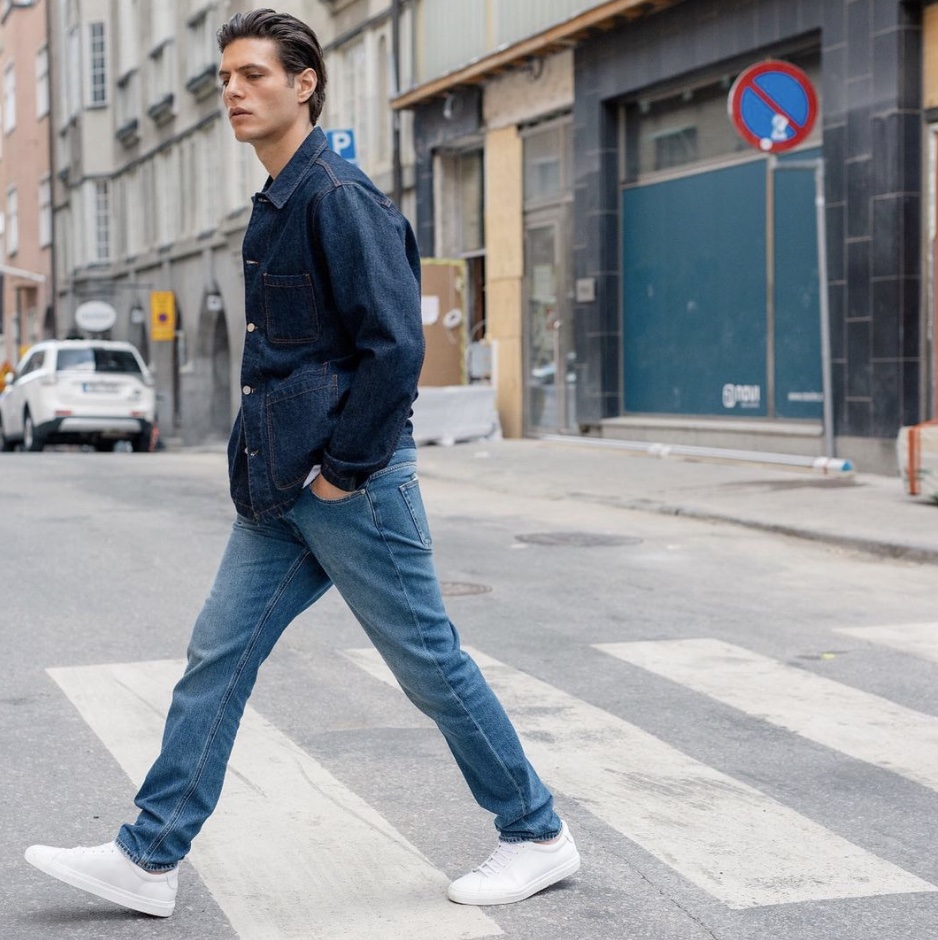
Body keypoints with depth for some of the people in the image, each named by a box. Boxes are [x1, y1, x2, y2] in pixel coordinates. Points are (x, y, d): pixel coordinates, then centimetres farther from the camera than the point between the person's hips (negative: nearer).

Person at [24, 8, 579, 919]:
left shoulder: (339, 196, -15)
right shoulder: (275, 205, 14)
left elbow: (395, 345, -21)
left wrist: (343, 468, -17)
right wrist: (275, 461, 15)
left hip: (350, 485, -9)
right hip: (282, 487, 9)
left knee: (428, 662, 2)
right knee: (218, 655, 9)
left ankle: (537, 836, 18)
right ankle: (149, 859, 16)